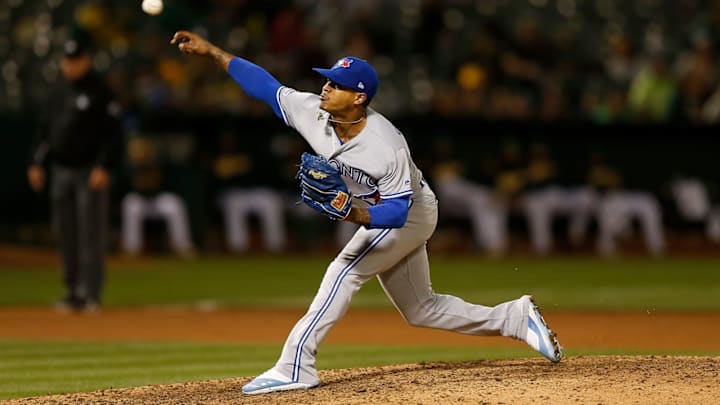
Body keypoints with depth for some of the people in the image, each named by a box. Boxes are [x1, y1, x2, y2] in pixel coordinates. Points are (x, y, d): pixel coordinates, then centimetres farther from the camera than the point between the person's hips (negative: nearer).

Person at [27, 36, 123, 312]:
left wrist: (103, 167, -18)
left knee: (90, 234, -9)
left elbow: (113, 134, -10)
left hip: (90, 172, -7)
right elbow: (47, 130, 21)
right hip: (61, 172, 7)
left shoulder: (100, 93, -5)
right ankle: (74, 291, 14)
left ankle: (90, 294, -8)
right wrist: (37, 163, 12)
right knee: (66, 235, 7)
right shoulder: (59, 92, 15)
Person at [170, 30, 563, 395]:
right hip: (373, 215, 8)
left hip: (410, 214, -8)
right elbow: (265, 85, -10)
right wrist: (212, 51, -16)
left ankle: (295, 367, -25)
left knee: (344, 271, -23)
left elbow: (398, 211, -31)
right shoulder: (313, 112, -18)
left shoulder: (387, 146, -35)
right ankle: (516, 318, 24)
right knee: (420, 310, 14)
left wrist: (357, 216, -49)